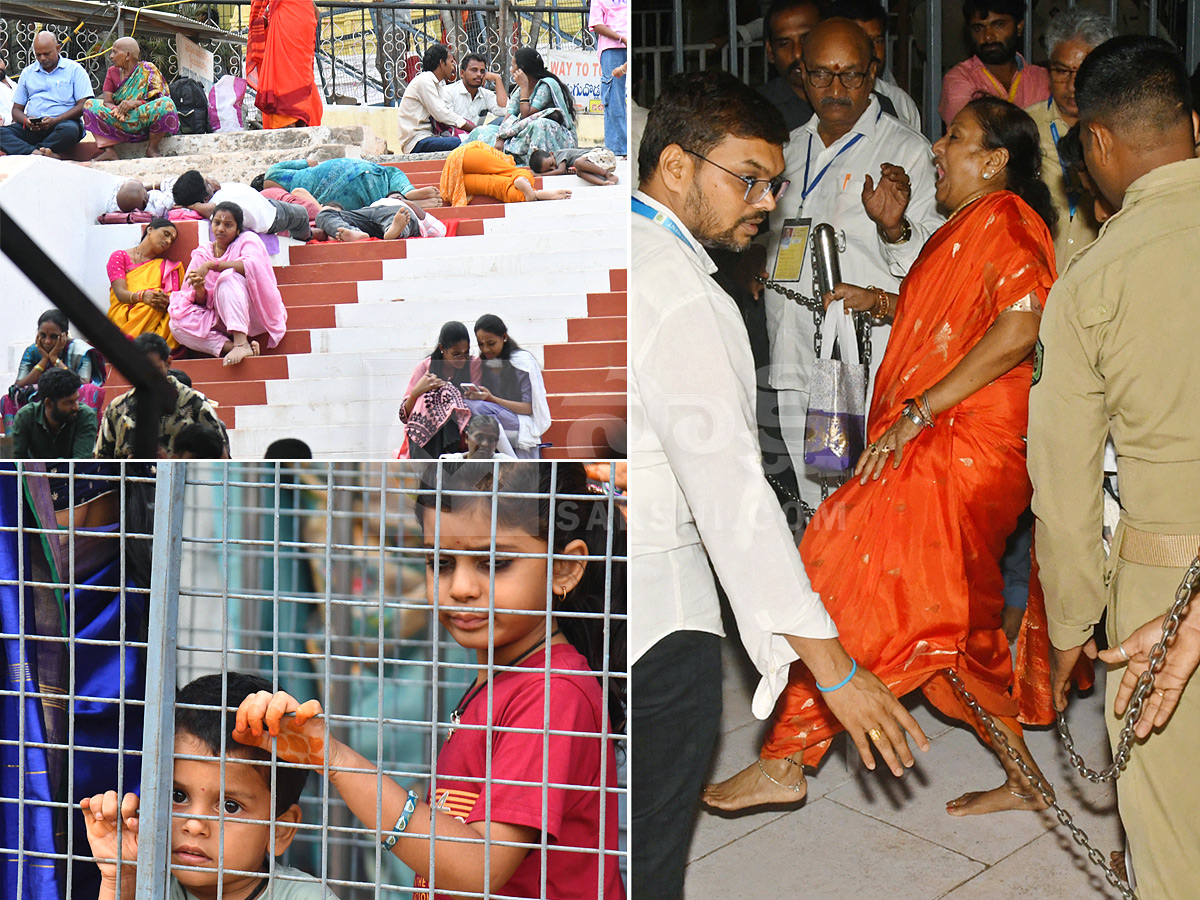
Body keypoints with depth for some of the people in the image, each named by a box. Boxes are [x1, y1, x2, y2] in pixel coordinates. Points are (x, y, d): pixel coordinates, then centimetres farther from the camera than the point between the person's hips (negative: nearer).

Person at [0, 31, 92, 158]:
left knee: (69, 129, -40)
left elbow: (83, 105, -2)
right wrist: (26, 121, -7)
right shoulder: (27, 73, 20)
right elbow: (17, 109, 19)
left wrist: (55, 121, -15)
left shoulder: (74, 69, 8)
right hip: (32, 128, 4)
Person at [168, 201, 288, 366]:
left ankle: (241, 343, -42)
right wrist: (199, 289, -19)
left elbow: (252, 266, -23)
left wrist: (211, 265, -24)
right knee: (177, 324, -20)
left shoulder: (248, 239, 1)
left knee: (228, 277, -29)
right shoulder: (202, 253, 10)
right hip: (218, 320, 4)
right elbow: (202, 301, 5)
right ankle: (231, 346, -35)